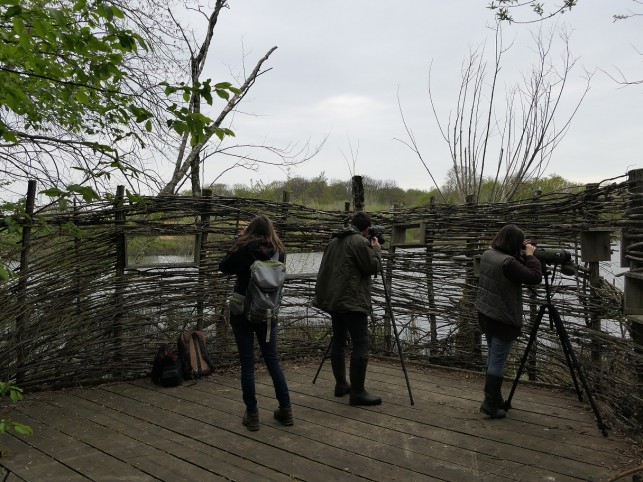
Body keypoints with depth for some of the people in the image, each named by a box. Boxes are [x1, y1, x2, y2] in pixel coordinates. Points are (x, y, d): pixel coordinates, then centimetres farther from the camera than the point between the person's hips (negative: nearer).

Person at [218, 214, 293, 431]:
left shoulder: (243, 248, -12)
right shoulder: (278, 252, -2)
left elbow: (224, 267, 2)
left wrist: (239, 240, 5)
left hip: (243, 313, -3)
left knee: (247, 363, 5)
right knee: (273, 359, 14)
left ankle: (252, 414, 10)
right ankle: (286, 410, 19)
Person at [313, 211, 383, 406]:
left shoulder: (334, 241, 15)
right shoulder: (360, 242, -10)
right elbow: (373, 267, -8)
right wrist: (377, 250, 6)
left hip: (333, 299, 9)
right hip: (352, 301, -9)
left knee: (338, 340, 15)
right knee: (361, 344, -6)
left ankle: (341, 384, 23)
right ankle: (357, 392, -6)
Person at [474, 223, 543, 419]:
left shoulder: (487, 255, 3)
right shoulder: (508, 263, -25)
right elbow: (535, 277, -21)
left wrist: (523, 254, 5)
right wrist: (530, 255, -10)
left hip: (485, 314, 9)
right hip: (503, 320, -9)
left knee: (493, 358, 19)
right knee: (498, 362, 1)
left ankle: (495, 399, 30)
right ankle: (490, 404, 8)